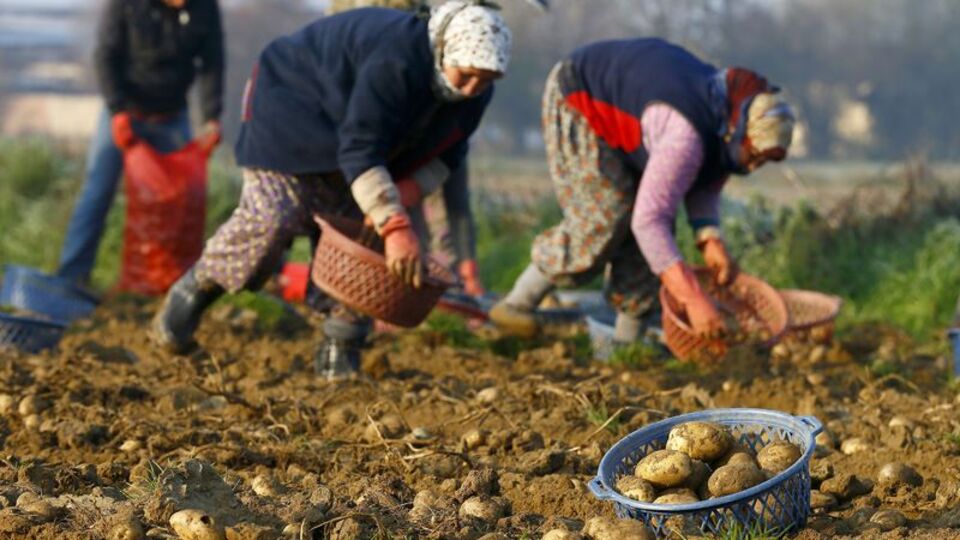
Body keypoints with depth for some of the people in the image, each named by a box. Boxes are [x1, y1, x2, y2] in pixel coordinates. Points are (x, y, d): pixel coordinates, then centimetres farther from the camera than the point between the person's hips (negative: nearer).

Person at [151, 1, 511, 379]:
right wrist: (396, 227, -51)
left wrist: (400, 197, -25)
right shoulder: (394, 63, -40)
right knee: (269, 219, -21)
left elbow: (442, 156, -5)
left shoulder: (474, 91, -16)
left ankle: (339, 355, 5)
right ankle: (194, 291, 3)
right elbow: (360, 151, -44)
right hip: (293, 108, -7)